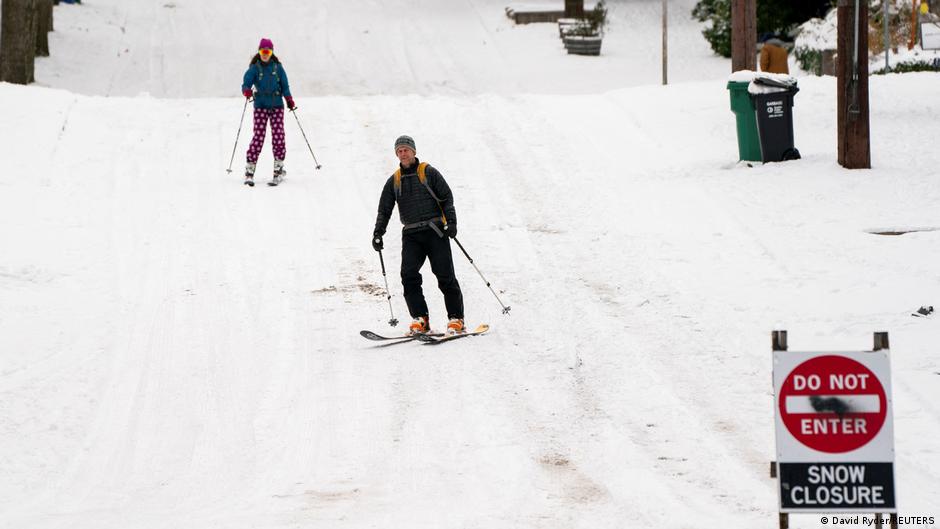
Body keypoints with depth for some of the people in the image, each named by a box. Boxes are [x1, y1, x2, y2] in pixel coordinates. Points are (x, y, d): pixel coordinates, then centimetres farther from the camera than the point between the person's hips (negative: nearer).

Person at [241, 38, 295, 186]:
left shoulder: (278, 67, 7)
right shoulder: (254, 68, 2)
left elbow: (284, 85, 10)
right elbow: (246, 83, -7)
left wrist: (289, 99, -5)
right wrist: (246, 91, -29)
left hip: (277, 106, 1)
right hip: (260, 106, -1)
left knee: (278, 135, -7)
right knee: (258, 136, -9)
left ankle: (279, 169, 2)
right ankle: (249, 170, -5)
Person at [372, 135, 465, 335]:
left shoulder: (428, 173, 4)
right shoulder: (394, 181, 15)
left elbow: (447, 197, 1)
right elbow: (384, 210, 17)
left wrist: (451, 222, -11)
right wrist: (378, 234, 5)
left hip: (435, 231, -3)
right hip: (411, 234, 3)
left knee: (445, 276, -6)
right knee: (409, 275, -13)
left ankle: (456, 319, 0)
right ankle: (420, 319, -9)